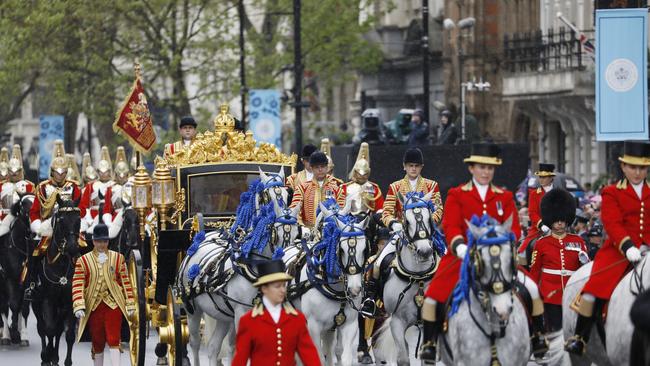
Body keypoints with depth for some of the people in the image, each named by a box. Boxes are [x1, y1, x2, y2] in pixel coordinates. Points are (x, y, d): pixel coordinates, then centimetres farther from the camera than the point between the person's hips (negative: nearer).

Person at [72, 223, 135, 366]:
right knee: (97, 342, 8)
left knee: (113, 339, -11)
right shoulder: (83, 261, 2)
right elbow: (77, 285, -4)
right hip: (94, 306, 1)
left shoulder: (118, 258, 5)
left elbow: (126, 283, 6)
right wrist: (79, 307, -15)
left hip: (114, 305, -1)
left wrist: (130, 306, 2)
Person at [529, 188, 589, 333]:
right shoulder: (541, 243, 6)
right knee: (555, 332, -6)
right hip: (551, 297, -2)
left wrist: (584, 261, -8)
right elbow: (534, 272, 10)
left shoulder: (578, 241, 10)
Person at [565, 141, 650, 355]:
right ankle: (580, 338, -9)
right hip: (618, 250, -3)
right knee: (594, 287, -19)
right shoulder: (612, 193, 6)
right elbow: (612, 224, -8)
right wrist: (628, 247, -23)